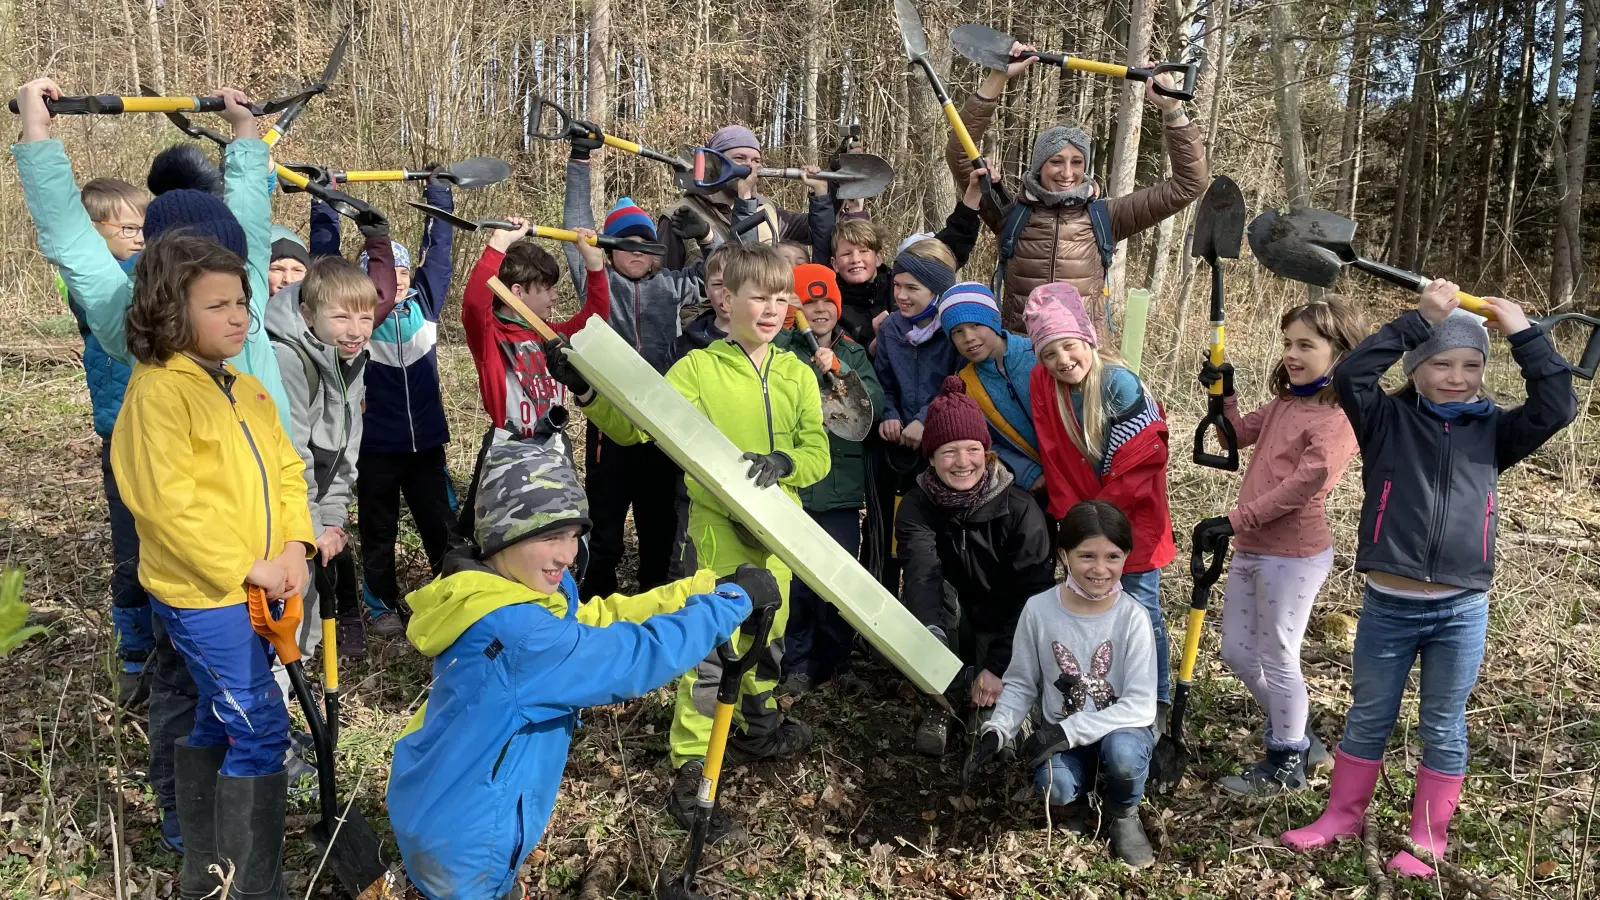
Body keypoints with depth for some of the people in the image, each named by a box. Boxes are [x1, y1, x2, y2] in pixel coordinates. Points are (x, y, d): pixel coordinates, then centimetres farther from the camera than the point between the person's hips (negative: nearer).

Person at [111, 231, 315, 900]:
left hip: (256, 588, 9)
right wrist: (244, 569, -19)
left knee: (218, 721, 18)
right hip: (203, 594, -9)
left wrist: (294, 548, -4)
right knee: (261, 729, -6)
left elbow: (286, 471, 11)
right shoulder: (158, 391, -14)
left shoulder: (248, 389, 12)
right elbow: (168, 503, -21)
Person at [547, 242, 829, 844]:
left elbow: (817, 454, -2)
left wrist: (781, 463, -23)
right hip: (719, 525, -5)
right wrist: (586, 392, -26)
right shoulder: (698, 369, -6)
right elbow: (634, 426, -10)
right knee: (712, 646, -7)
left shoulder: (798, 374, 4)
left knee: (768, 632, 21)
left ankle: (757, 725, 45)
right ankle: (689, 773, 4)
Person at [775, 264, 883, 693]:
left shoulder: (853, 352, 12)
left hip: (842, 484, 3)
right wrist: (815, 372, -22)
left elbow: (875, 403, -3)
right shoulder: (782, 350, -1)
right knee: (796, 578, 2)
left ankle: (836, 659, 24)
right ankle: (799, 664, 18)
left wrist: (838, 368, -12)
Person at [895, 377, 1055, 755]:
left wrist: (999, 665, -27)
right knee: (939, 592, -30)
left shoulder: (1020, 510, -18)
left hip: (1005, 634, 0)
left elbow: (1033, 594, -19)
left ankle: (990, 705, 15)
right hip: (955, 627, 0)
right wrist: (931, 636, -51)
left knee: (993, 695, -23)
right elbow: (922, 574, -32)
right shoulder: (917, 505, -14)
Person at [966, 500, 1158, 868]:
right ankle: (1067, 798, 9)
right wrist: (996, 731, -17)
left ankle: (1123, 813, 0)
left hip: (1120, 728, 0)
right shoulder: (1039, 609, -11)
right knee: (1054, 788, -31)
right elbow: (1020, 685, 1)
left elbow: (1141, 705, -20)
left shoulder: (1132, 617, -16)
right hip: (1061, 736, 1)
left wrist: (1069, 731, -27)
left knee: (1123, 751, -35)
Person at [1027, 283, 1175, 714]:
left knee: (1140, 608, 2)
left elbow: (1142, 461, -18)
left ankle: (1156, 701, 16)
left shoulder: (1120, 383, -19)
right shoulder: (1042, 384, -6)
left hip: (1133, 516, -4)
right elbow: (1053, 458, -1)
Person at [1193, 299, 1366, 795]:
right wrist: (1223, 394, 7)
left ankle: (1286, 764, 24)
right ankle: (1297, 737, 35)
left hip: (1293, 555, -9)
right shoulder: (1284, 405, 11)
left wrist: (1237, 519, -24)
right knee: (1237, 652, 16)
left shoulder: (1340, 417, -15)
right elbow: (1238, 436, 24)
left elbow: (1305, 483, -23)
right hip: (1250, 548, 9)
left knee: (1277, 658, 4)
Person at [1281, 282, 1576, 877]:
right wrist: (1418, 320, -19)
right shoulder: (1388, 422, -2)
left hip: (1462, 611, 1)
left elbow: (1558, 407, -6)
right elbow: (1350, 375, -18)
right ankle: (1343, 814, 31)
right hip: (1387, 605, -1)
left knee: (1443, 727, 13)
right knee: (1367, 718, 15)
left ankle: (1430, 837, 27)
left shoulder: (1492, 431, 5)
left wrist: (1524, 334, -9)